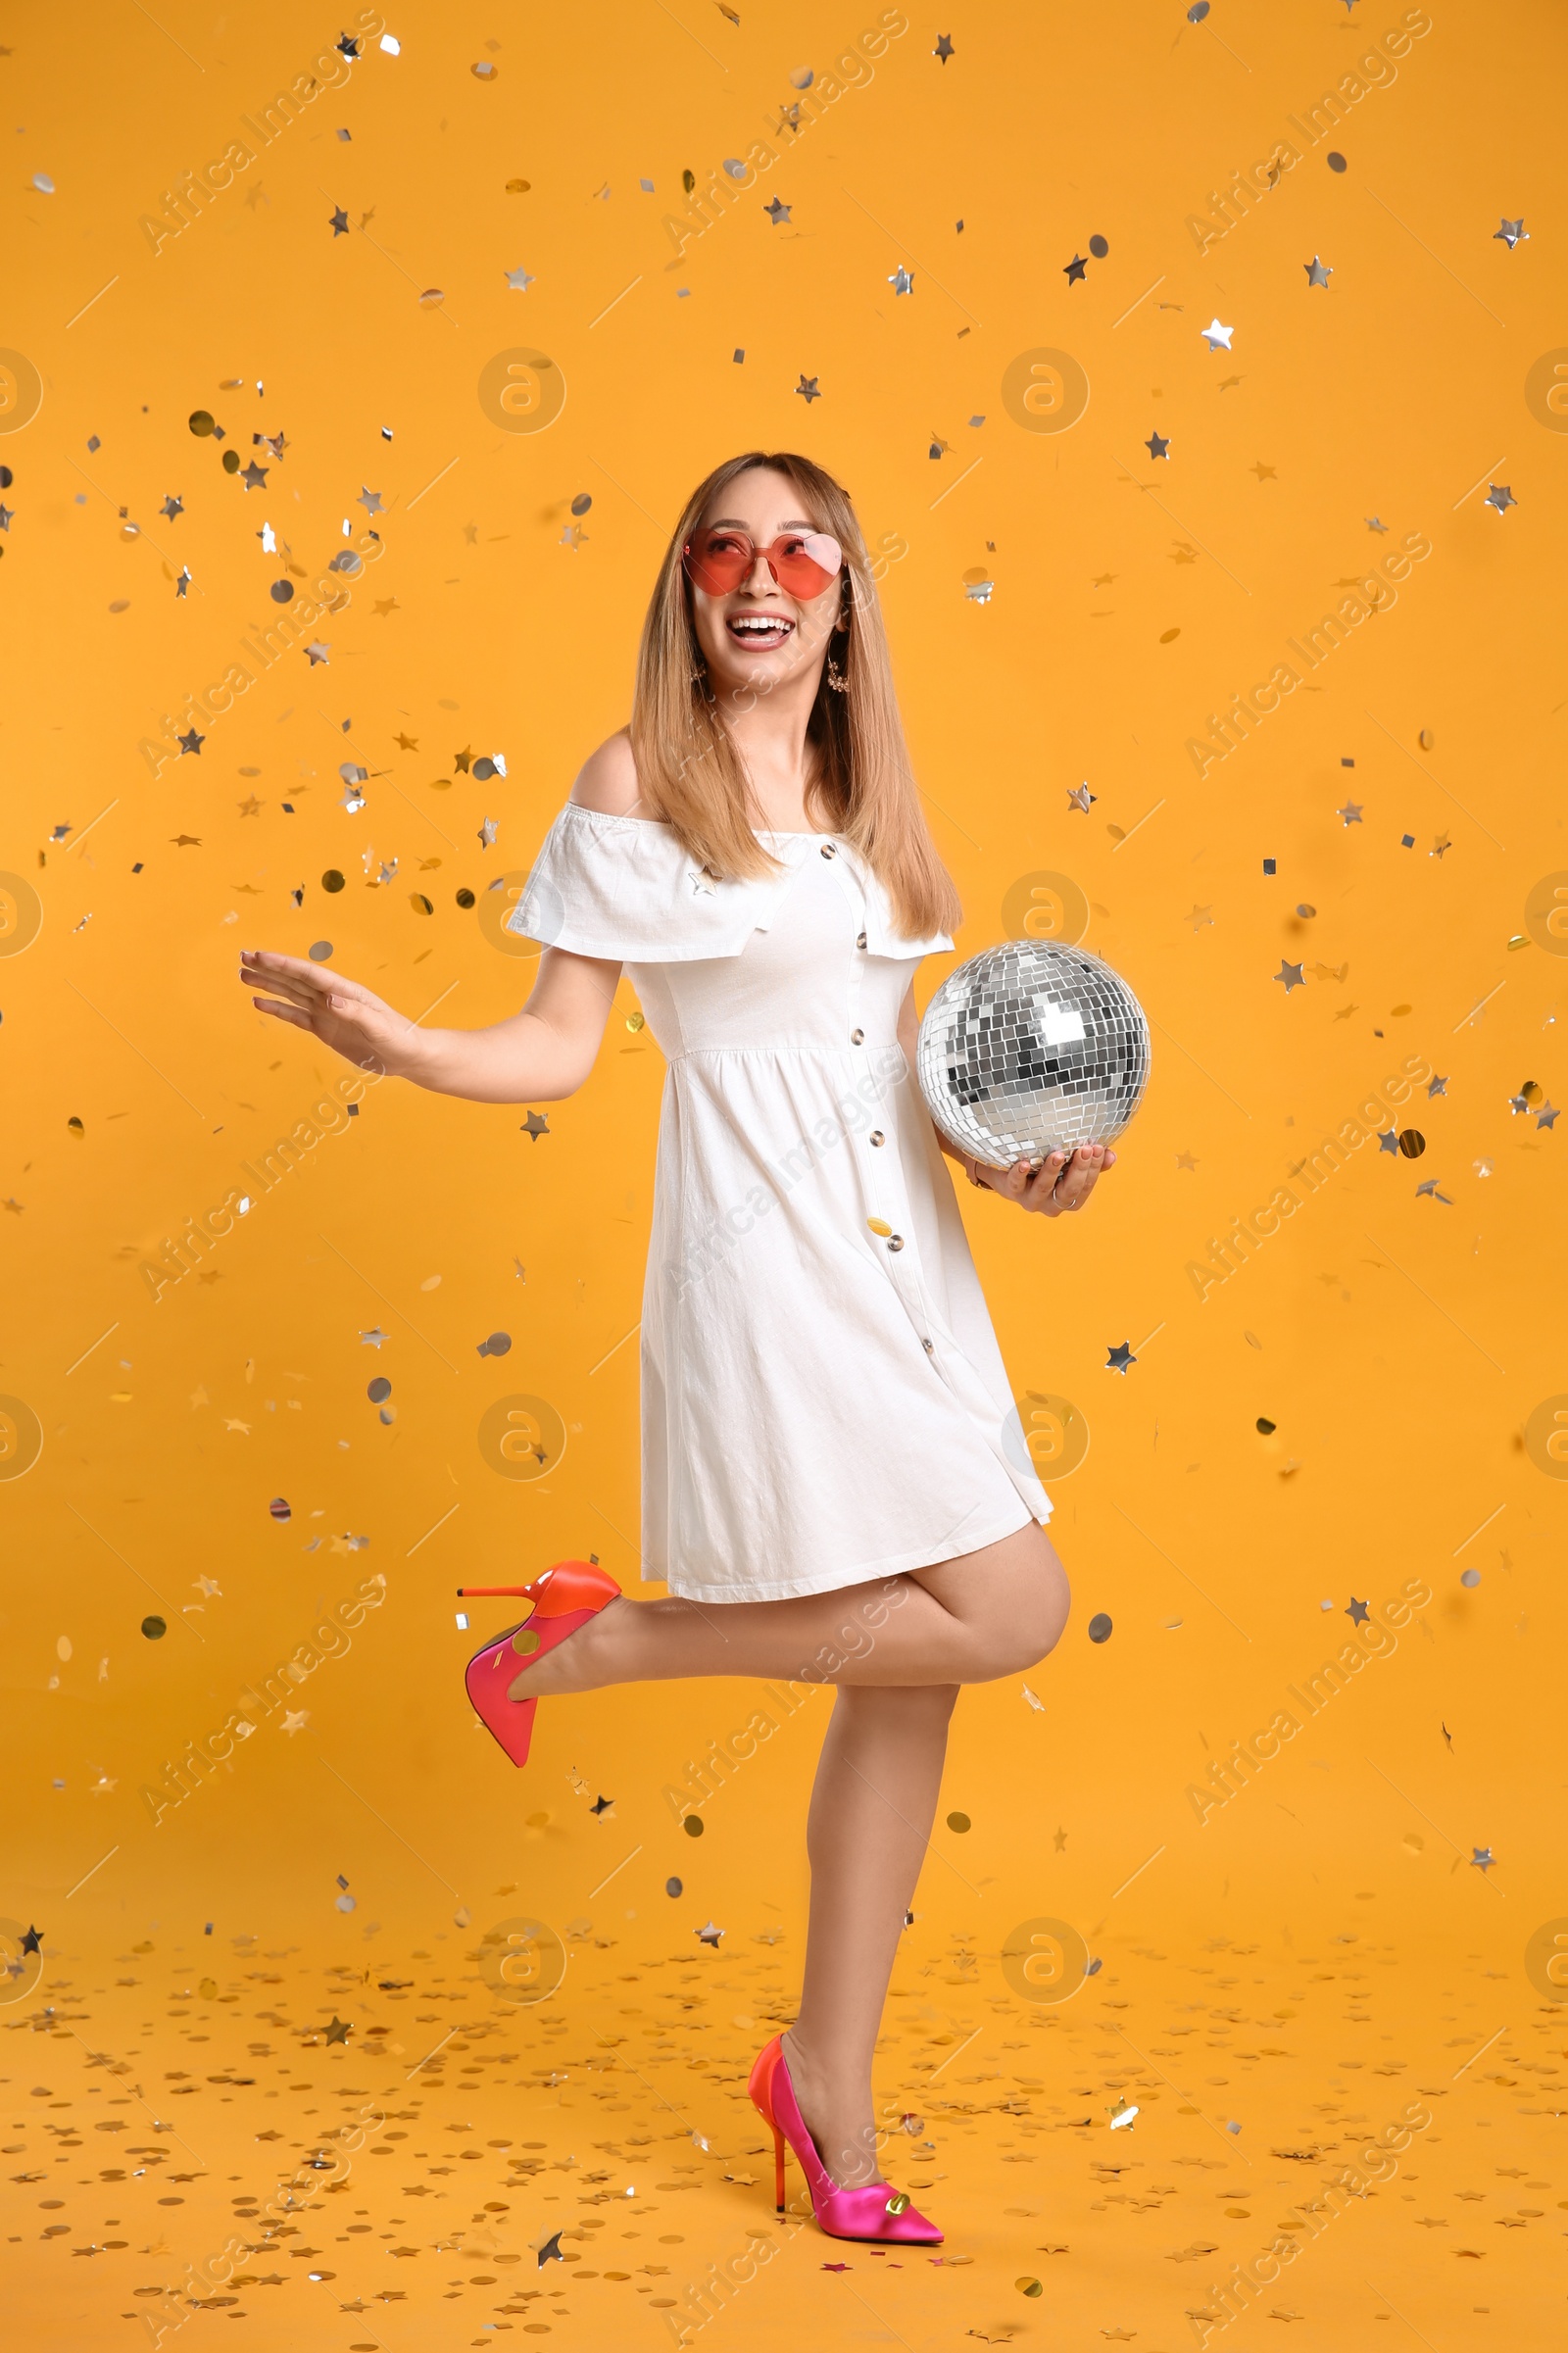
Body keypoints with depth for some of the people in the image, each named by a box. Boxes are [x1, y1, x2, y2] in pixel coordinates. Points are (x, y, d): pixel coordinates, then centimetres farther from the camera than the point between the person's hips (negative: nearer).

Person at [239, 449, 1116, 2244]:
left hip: (905, 1261, 7)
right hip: (767, 1269, -7)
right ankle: (595, 1643, 7)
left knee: (908, 1674, 8)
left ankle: (831, 2091, 22)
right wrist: (394, 1045, -26)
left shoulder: (859, 791, 14)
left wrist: (1017, 1159, 4)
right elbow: (556, 1045, -7)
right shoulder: (639, 780, -6)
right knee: (1005, 1613, -10)